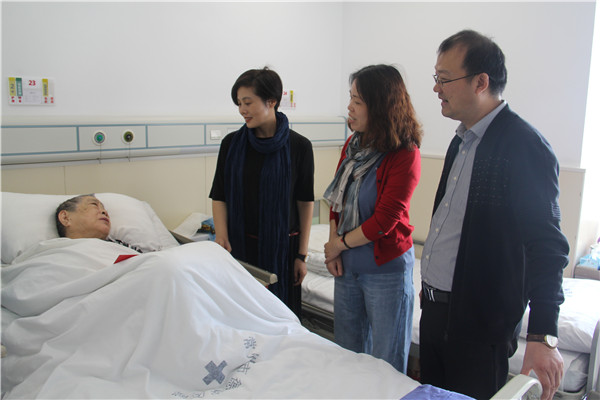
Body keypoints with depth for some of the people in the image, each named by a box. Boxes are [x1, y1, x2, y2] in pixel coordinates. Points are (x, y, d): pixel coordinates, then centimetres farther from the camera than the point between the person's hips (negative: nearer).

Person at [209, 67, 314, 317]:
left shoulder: (298, 146, -5)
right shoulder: (232, 143, 1)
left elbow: (305, 202, -3)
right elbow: (219, 196, 2)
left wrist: (302, 255, -3)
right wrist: (221, 236, -13)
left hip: (282, 245, -1)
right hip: (240, 245, 2)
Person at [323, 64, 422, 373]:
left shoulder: (405, 155, -17)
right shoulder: (353, 145, 4)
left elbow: (385, 220, -19)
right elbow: (337, 199, 8)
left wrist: (341, 243, -9)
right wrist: (333, 246, -2)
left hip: (386, 268, -6)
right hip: (348, 265, 7)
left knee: (386, 361, 10)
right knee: (347, 350, 21)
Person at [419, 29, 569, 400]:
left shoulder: (525, 146, -18)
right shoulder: (462, 140, 9)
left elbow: (546, 244, -19)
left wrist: (543, 336, -20)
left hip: (481, 320, -8)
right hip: (434, 307, 8)